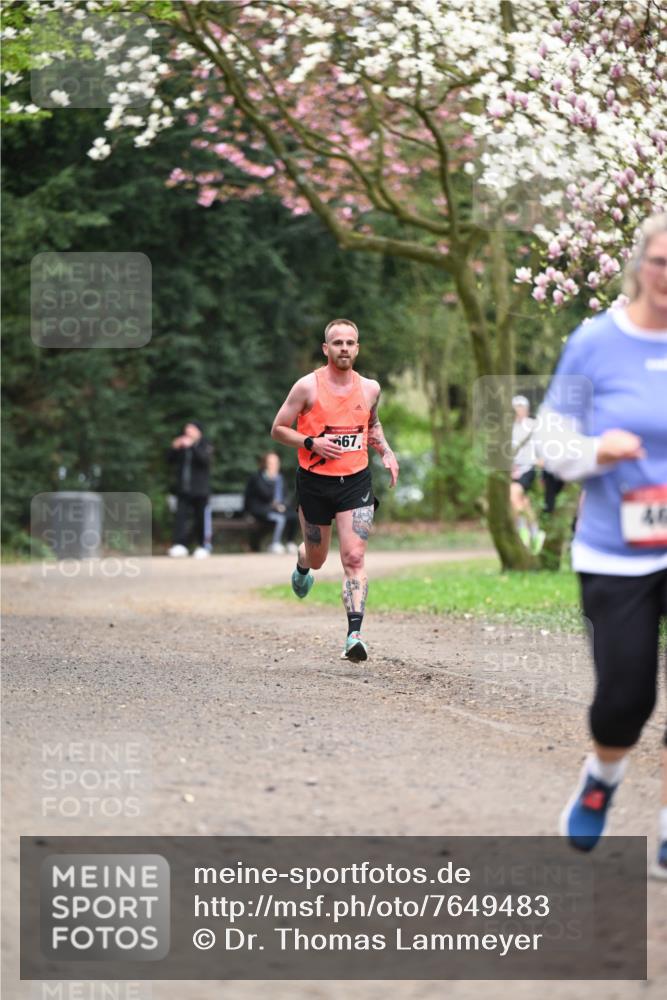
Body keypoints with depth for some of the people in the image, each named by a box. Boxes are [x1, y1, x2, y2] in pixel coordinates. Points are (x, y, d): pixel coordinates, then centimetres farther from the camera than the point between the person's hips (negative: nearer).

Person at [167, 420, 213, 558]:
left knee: (200, 518, 1)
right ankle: (179, 545, -18)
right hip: (183, 489, 3)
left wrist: (192, 446, -29)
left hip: (200, 490, -3)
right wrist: (174, 448, -8)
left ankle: (201, 546, 10)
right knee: (180, 516, -11)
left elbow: (205, 458, -18)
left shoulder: (204, 446, 3)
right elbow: (170, 460, 10)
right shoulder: (181, 446, 14)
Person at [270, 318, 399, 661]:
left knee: (354, 557, -14)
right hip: (314, 481, -1)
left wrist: (385, 452, 6)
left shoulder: (370, 388, 4)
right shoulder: (308, 386, -8)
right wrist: (312, 443, -18)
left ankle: (354, 634, -18)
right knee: (317, 557, 15)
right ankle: (302, 564, 54)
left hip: (355, 481, 1)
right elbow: (278, 429, -3)